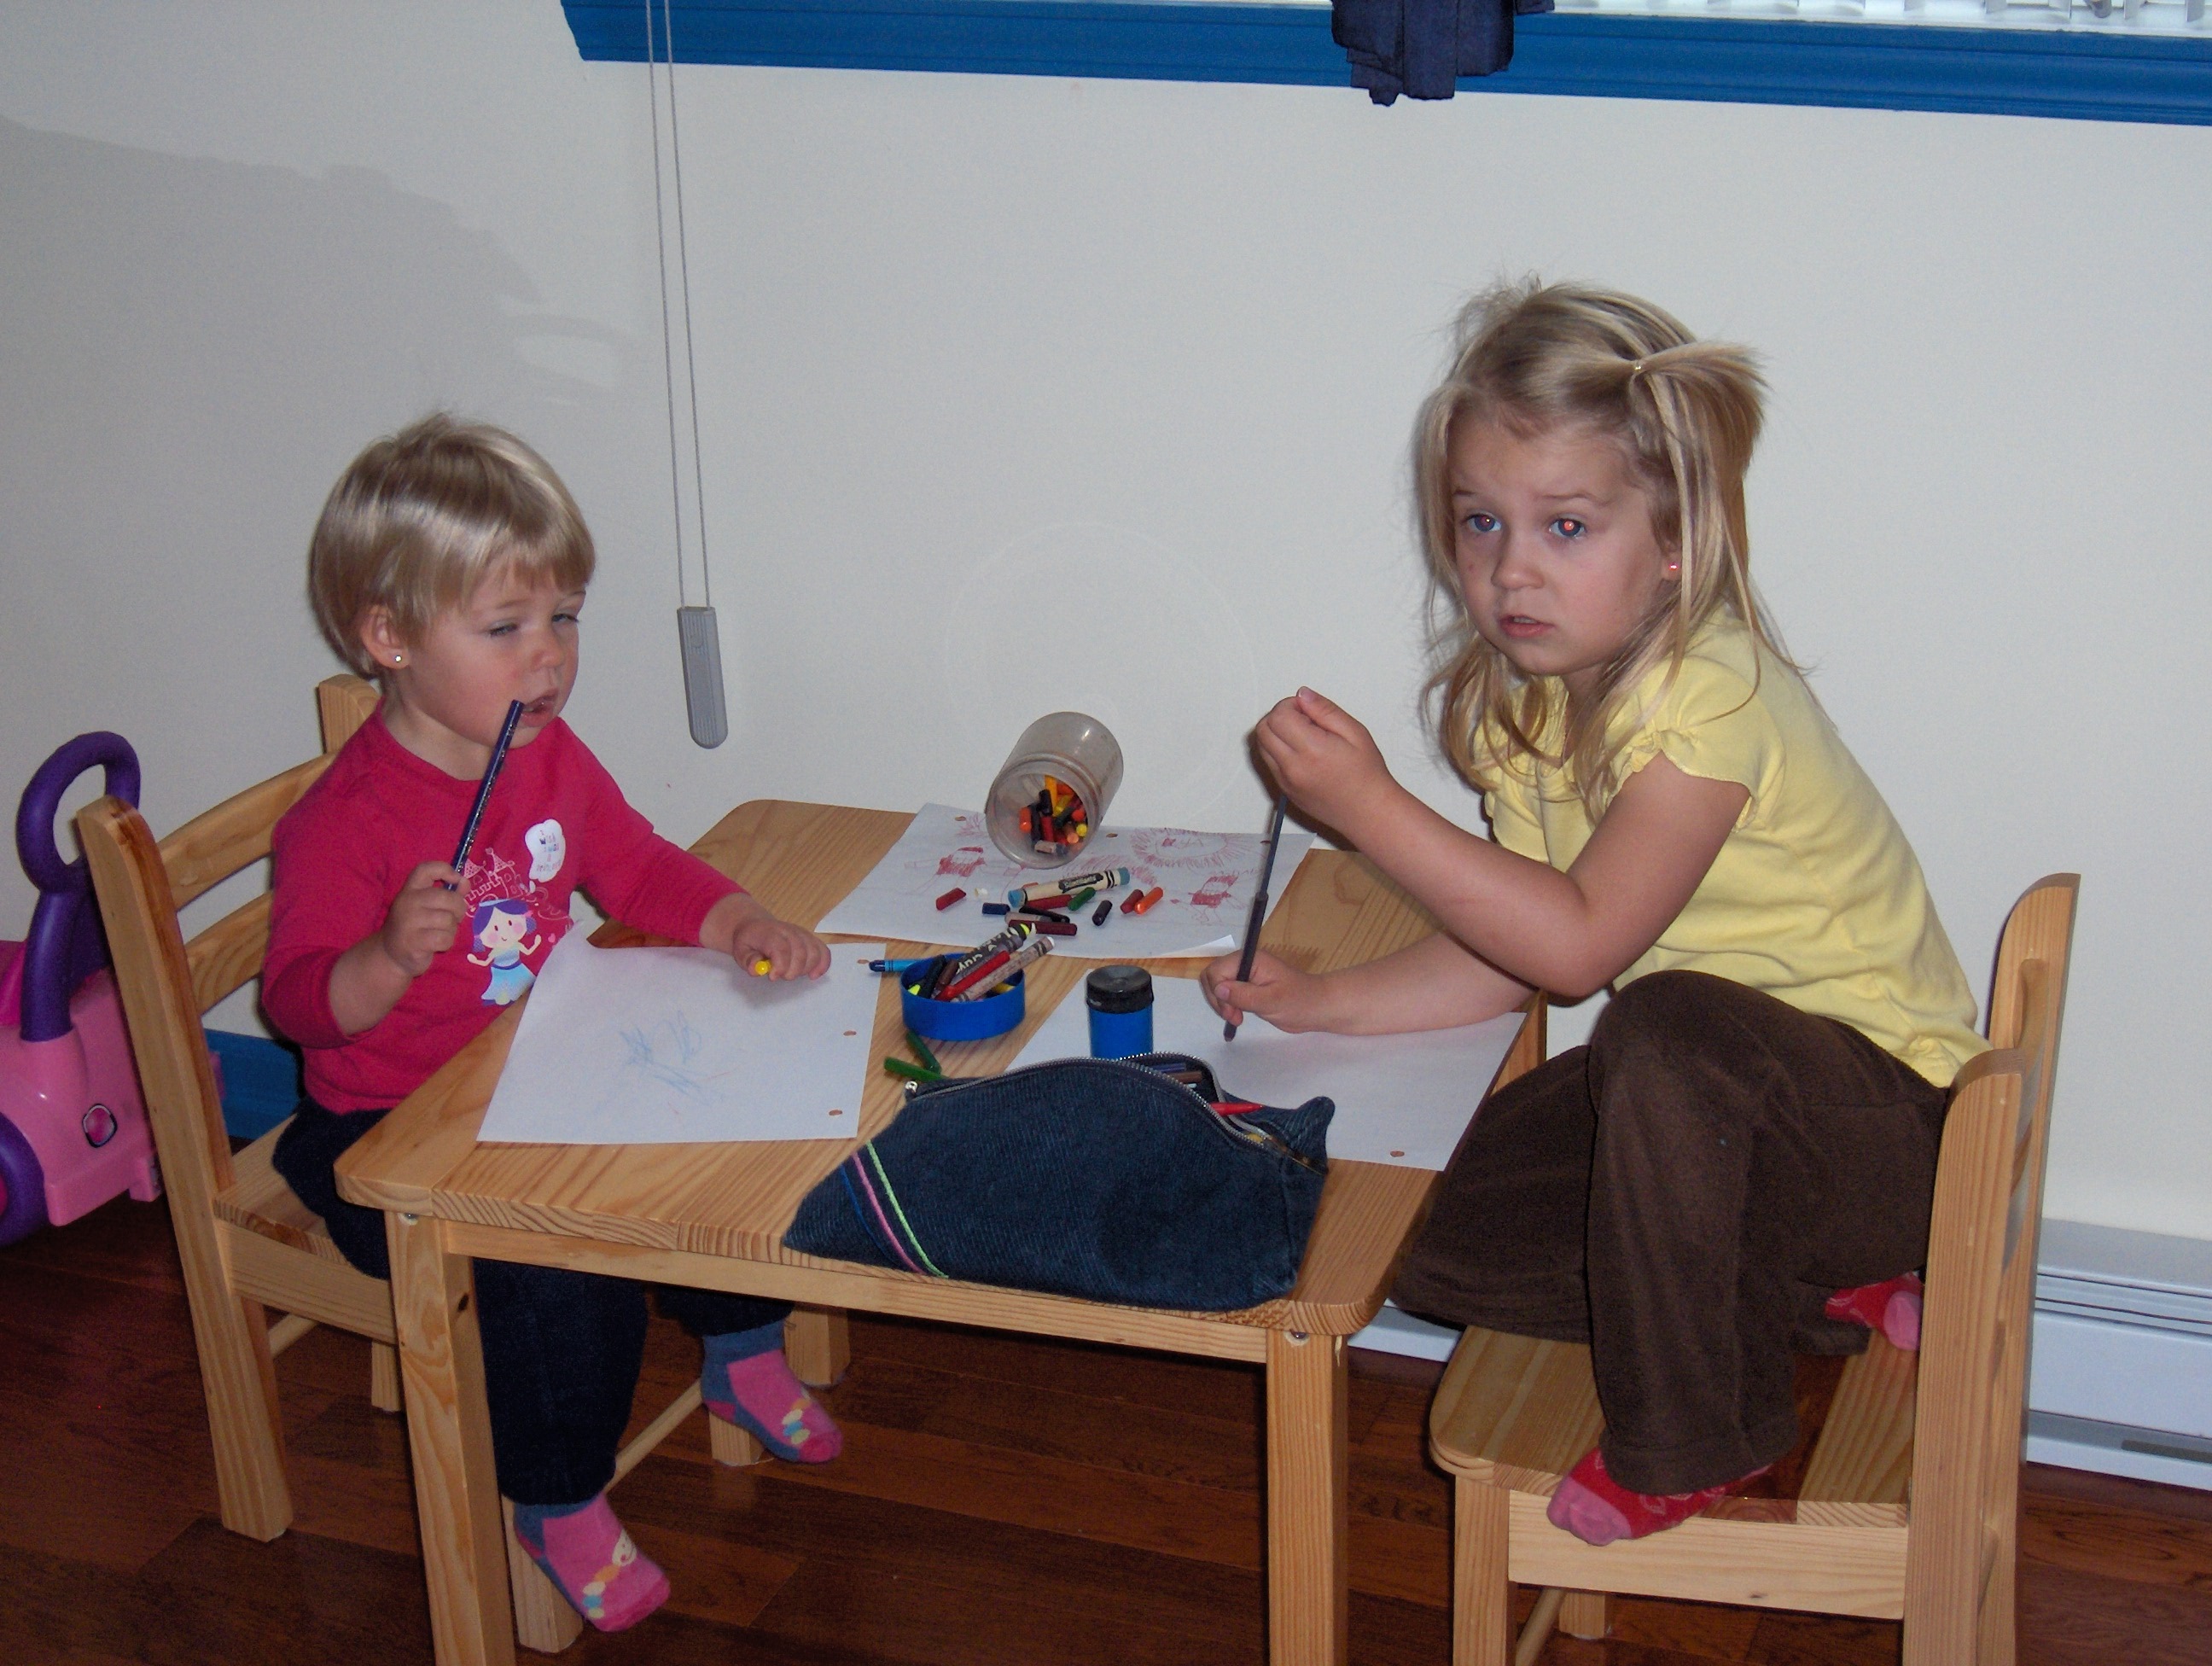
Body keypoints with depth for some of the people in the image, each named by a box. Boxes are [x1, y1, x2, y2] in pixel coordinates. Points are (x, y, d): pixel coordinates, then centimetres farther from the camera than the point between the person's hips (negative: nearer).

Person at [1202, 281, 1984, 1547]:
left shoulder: (1709, 698, -27)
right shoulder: (1532, 701, 1)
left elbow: (1578, 941, -33)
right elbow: (1508, 956, 6)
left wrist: (1369, 804, -33)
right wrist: (1318, 1003, -3)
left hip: (1889, 1118, -9)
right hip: (1719, 1102, 9)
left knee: (1669, 1031, -39)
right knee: (1444, 1238, 1)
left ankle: (1689, 1436, -18)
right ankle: (1814, 1291, 7)